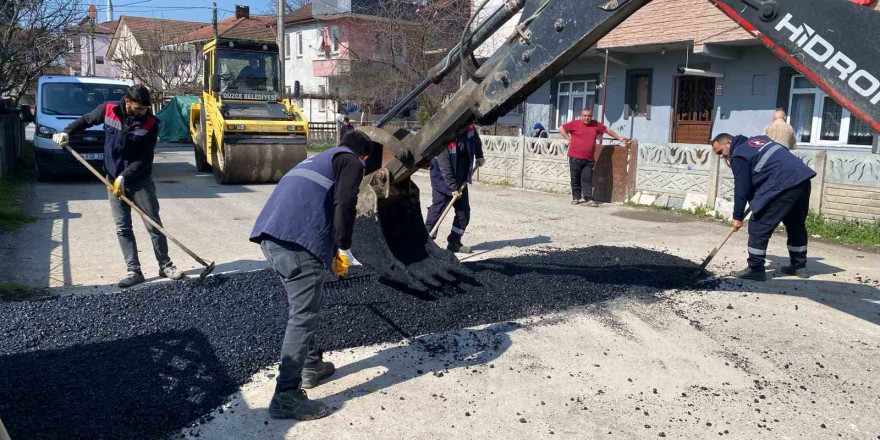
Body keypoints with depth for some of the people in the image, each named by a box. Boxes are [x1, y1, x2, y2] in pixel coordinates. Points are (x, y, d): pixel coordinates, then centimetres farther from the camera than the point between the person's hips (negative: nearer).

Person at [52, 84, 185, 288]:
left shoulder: (150, 123, -14)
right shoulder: (108, 110, -8)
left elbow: (144, 160, -15)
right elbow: (85, 120, 13)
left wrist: (124, 177, -23)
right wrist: (67, 132, -1)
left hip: (140, 180, -2)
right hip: (114, 180, 2)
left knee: (154, 224, 1)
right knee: (122, 227, 2)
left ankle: (165, 265, 13)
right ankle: (134, 271, 7)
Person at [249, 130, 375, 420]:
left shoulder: (318, 159, 33)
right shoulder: (351, 162, 8)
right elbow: (343, 204, -9)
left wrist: (332, 251, 39)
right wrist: (344, 249, 0)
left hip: (269, 235, 9)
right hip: (298, 241, -9)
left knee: (305, 307, 24)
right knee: (303, 316, -4)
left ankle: (310, 366, 37)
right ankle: (286, 396, -2)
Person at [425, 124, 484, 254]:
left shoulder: (469, 129, -9)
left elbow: (476, 140, 18)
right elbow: (445, 167, -27)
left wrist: (479, 156, 22)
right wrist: (453, 187, -27)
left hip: (461, 181, 6)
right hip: (443, 181, -6)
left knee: (464, 211, 5)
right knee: (437, 210, -7)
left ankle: (454, 242, 14)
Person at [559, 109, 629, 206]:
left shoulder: (596, 124, 10)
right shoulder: (575, 124, 0)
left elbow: (607, 129, 23)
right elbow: (561, 129, 7)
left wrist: (619, 137, 28)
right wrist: (569, 139, 0)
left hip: (589, 159, 2)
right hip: (575, 158, -2)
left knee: (587, 179, 0)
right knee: (575, 179, 4)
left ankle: (589, 199, 0)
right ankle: (575, 198, 14)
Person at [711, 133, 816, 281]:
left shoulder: (738, 156, -3)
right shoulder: (758, 139, 23)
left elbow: (741, 188, -4)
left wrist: (738, 217, 3)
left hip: (784, 186, -9)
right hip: (803, 178, 9)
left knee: (758, 227, -2)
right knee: (796, 225, 22)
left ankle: (756, 270, 2)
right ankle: (799, 266, 31)